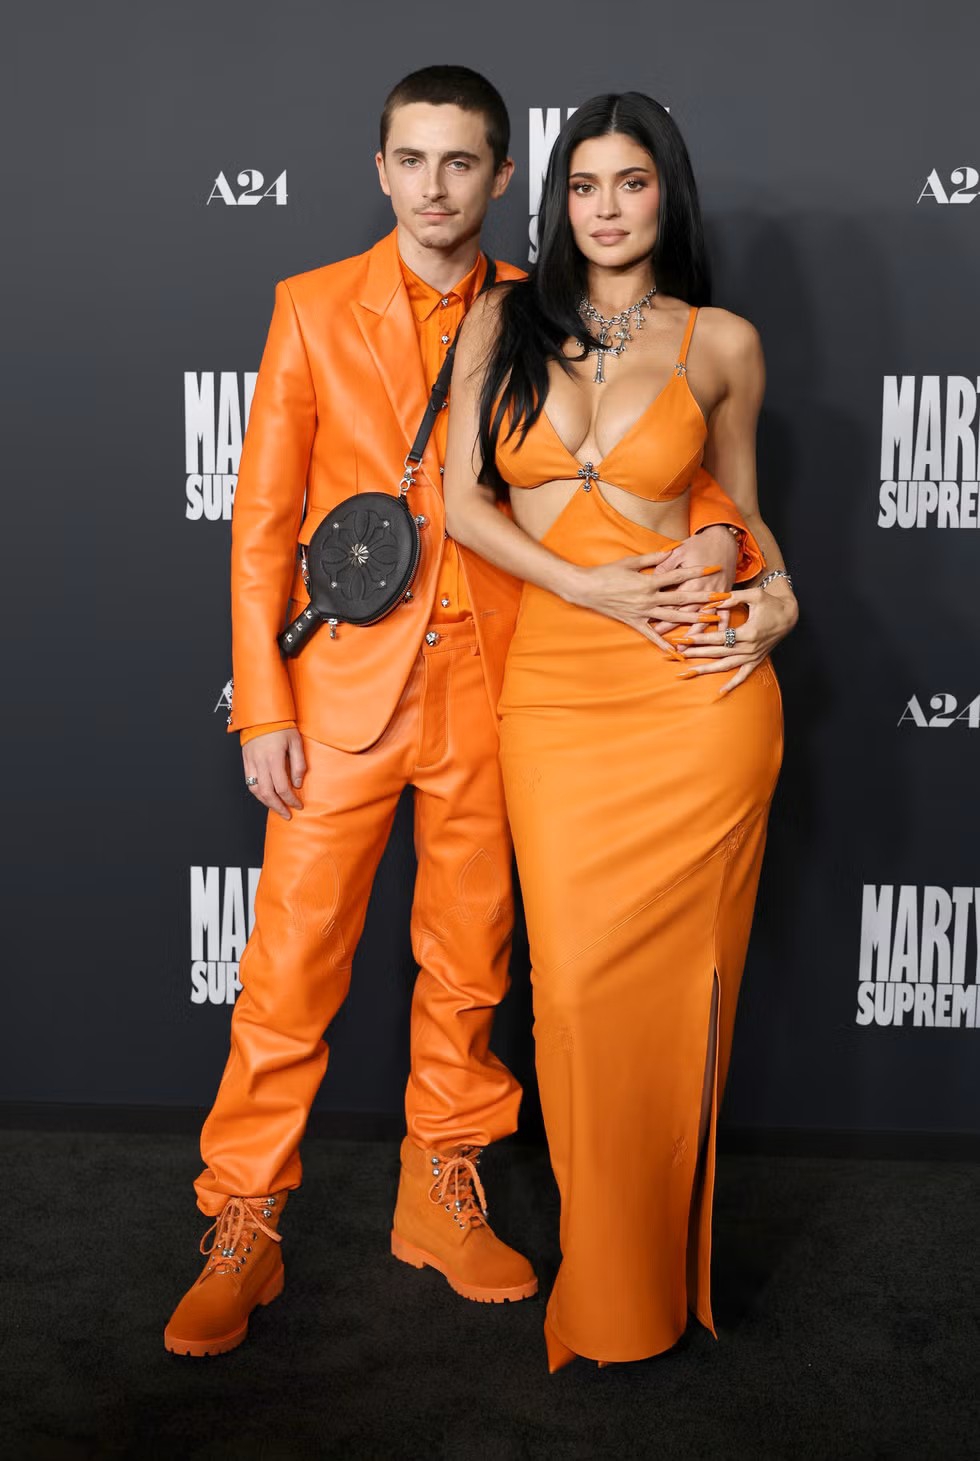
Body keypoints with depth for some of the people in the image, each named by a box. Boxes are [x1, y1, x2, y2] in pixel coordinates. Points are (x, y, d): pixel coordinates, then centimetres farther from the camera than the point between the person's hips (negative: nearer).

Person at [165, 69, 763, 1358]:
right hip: (345, 682, -1)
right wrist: (262, 707, -6)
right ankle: (246, 1229, 18)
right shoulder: (313, 308, 3)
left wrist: (715, 522, -14)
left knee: (468, 961, 11)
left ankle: (442, 1195, 30)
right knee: (292, 967, 2)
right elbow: (262, 516, 0)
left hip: (484, 683, 2)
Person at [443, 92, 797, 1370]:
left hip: (699, 688, -1)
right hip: (555, 686, 1)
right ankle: (604, 1285, 22)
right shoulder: (503, 323, 9)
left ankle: (665, 1273, 24)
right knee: (575, 979, 0)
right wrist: (590, 587, -9)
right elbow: (465, 501, 3)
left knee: (675, 977, 3)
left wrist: (775, 596, -3)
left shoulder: (722, 343, 8)